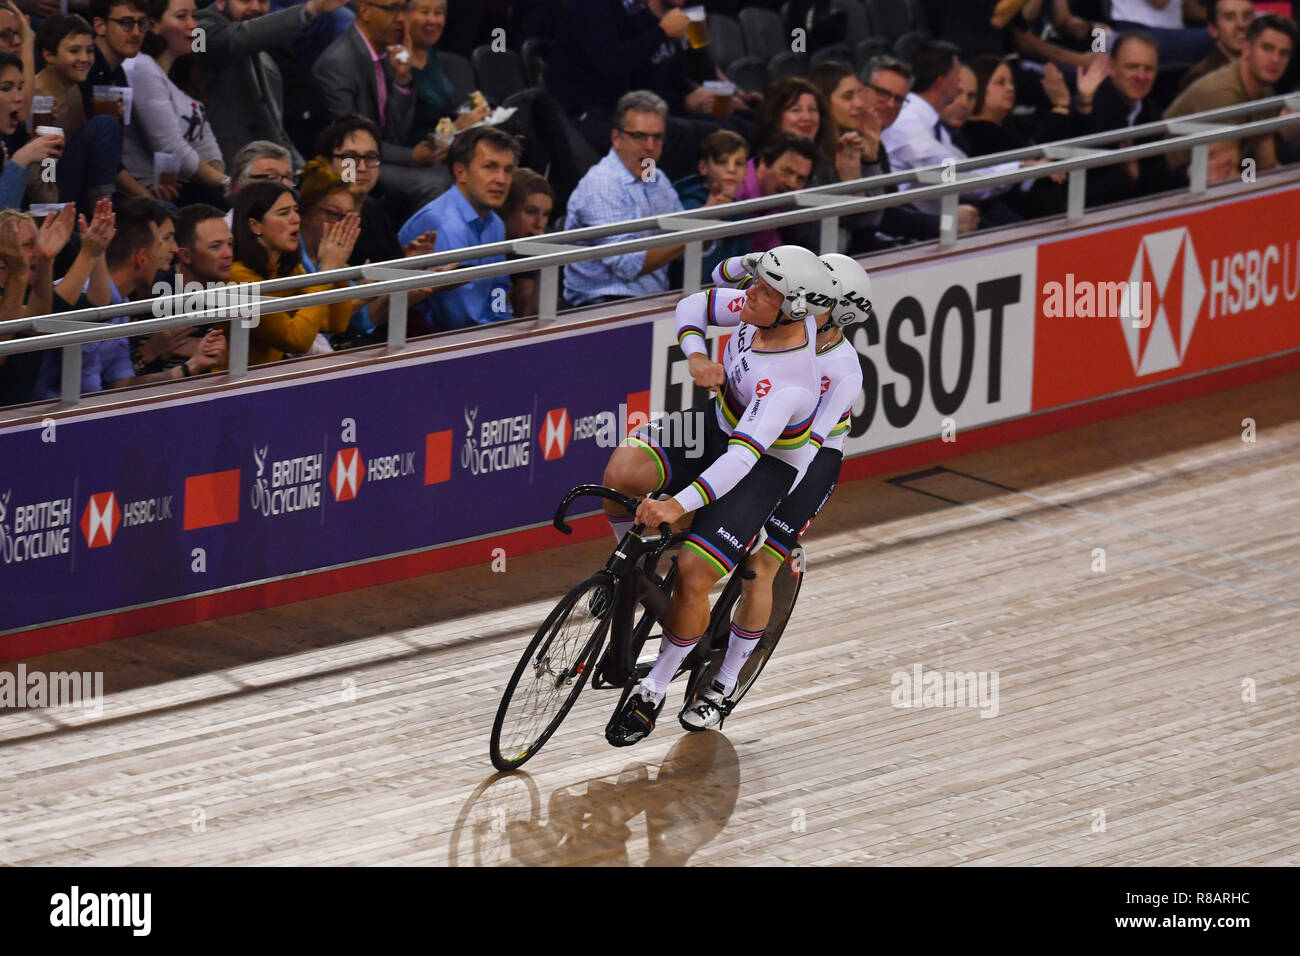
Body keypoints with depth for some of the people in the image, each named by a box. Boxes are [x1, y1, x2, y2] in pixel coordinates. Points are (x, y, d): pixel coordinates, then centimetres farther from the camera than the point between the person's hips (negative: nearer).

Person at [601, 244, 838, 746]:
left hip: (765, 472, -7)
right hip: (719, 423, 7)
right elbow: (694, 306, 0)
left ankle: (654, 689, 6)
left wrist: (679, 505, -53)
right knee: (621, 472, -20)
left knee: (691, 578, -17)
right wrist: (696, 354, -20)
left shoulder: (788, 385, -37)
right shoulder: (764, 311, -17)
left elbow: (741, 458, -45)